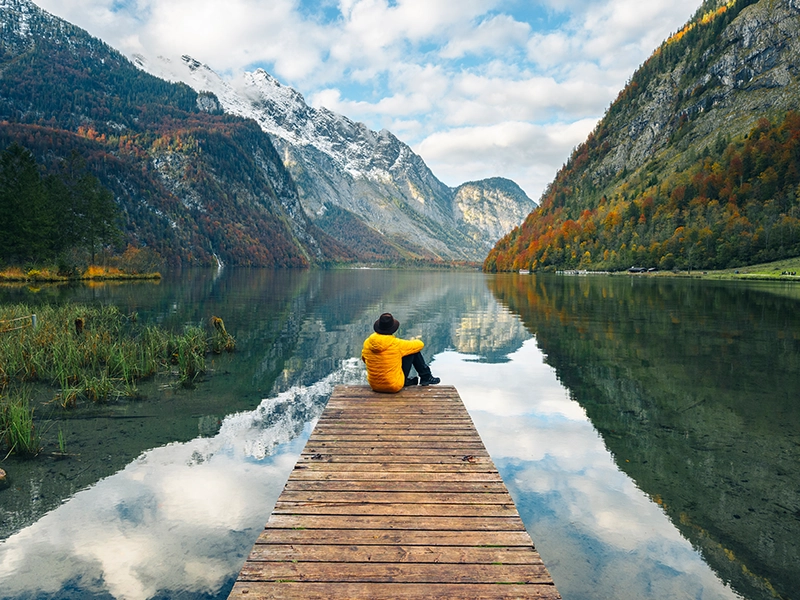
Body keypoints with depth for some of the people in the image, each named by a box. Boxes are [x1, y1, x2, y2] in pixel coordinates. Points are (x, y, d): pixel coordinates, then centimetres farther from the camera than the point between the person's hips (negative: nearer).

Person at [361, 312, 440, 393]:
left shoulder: (367, 343, -8)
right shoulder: (396, 344, -20)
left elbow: (364, 358, 13)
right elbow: (420, 344, -4)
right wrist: (413, 341, 19)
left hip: (374, 386, 5)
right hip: (394, 387, -5)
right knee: (414, 352, 4)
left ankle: (406, 381, 33)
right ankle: (426, 378, 23)